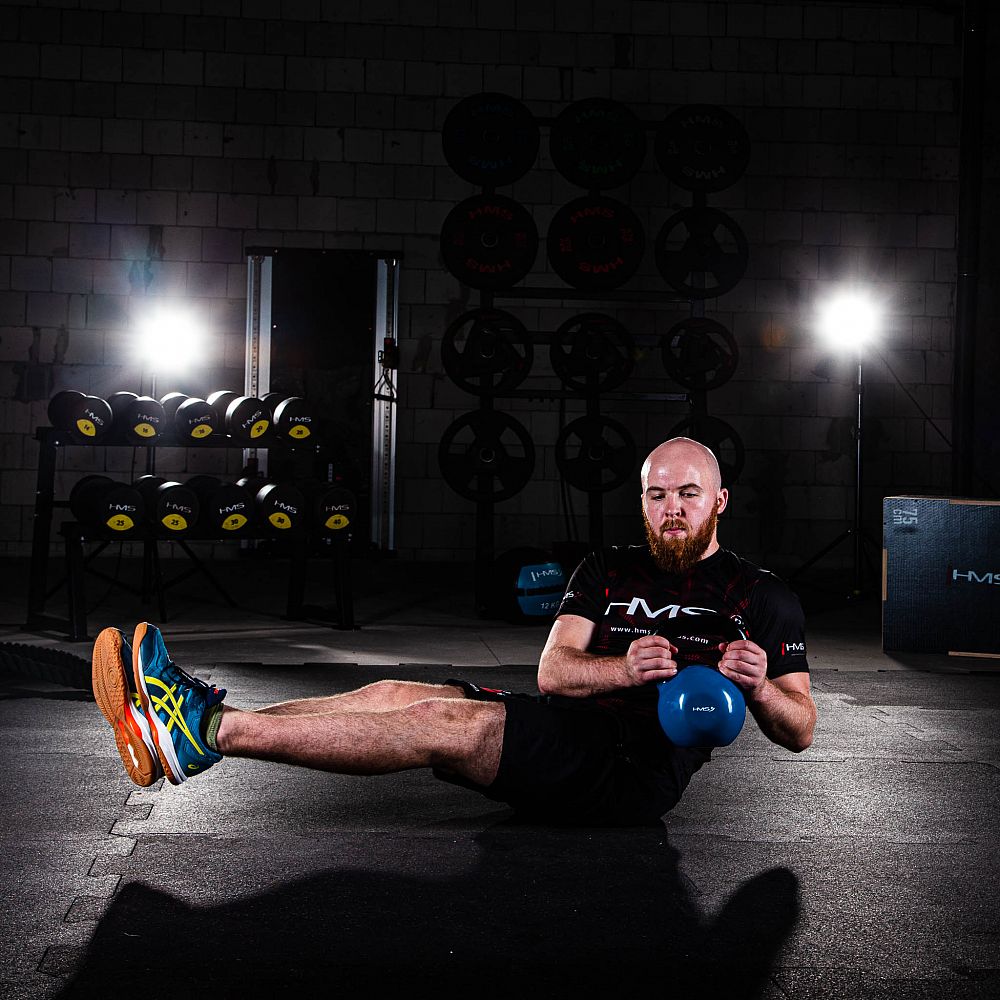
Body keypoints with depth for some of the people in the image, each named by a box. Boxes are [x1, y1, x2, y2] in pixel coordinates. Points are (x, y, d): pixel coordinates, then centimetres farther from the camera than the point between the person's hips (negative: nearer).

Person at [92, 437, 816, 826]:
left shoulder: (763, 599, 6)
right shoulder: (609, 570, 17)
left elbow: (800, 732, 4)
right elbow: (553, 671, 5)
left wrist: (759, 687, -19)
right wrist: (625, 669, -16)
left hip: (641, 769, -6)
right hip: (569, 735, 6)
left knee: (442, 724, -25)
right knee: (395, 694, -14)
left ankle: (208, 728, -32)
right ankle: (204, 725, -20)